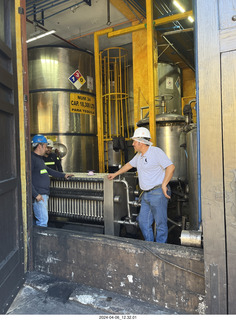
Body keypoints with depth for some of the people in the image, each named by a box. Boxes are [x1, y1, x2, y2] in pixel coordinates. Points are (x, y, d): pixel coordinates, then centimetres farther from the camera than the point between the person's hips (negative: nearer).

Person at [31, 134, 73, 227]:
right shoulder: (32, 158, -13)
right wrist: (36, 194, -20)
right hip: (39, 196, -10)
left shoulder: (39, 158, 19)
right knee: (43, 221, -7)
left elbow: (48, 170, 32)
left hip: (44, 194, 10)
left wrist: (63, 175, 27)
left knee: (41, 220, 14)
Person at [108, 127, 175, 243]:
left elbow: (171, 167, -19)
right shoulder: (139, 155, 16)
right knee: (143, 221, 13)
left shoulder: (156, 152, -11)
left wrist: (164, 185, -22)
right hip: (146, 194, 9)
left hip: (158, 193, -9)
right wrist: (115, 174, 35)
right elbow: (129, 164, 31)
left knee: (160, 223, 1)